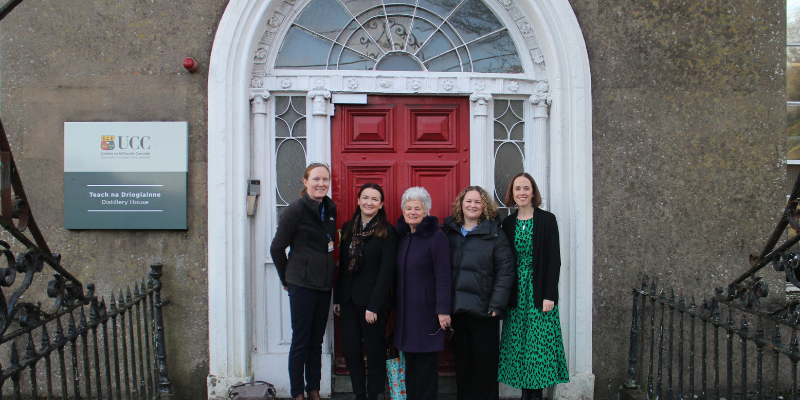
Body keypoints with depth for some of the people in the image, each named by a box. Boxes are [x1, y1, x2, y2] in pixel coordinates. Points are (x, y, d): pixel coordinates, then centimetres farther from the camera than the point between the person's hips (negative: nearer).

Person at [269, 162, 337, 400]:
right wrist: (287, 279, 3)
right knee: (300, 342, 3)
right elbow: (277, 248, -5)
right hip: (302, 285, -6)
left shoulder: (330, 209, 8)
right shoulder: (296, 209, -11)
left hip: (324, 284, 6)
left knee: (316, 342, 14)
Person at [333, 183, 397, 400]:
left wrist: (374, 305, -15)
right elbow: (342, 265, 12)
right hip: (348, 299, 5)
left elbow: (386, 271, -11)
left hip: (373, 300, -5)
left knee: (375, 350, 7)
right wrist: (337, 298, 8)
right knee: (350, 348, 6)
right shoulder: (348, 228, 9)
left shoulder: (387, 232, -7)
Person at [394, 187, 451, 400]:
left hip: (427, 308, -6)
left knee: (426, 360, 1)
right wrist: (395, 302, 11)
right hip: (405, 308, 6)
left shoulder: (436, 236, -9)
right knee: (410, 358, 11)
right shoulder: (401, 236, 10)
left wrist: (443, 310, -17)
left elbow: (443, 276, -13)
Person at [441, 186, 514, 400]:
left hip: (483, 309, -3)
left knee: (485, 361, 6)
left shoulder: (494, 233, -2)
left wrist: (496, 305, -12)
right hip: (456, 308, 3)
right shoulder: (449, 232, 8)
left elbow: (505, 270, -6)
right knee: (462, 360, 13)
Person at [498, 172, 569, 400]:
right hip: (516, 293, 3)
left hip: (539, 291, -3)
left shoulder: (547, 219, -2)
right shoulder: (508, 223, 8)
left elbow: (554, 259, -6)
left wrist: (549, 296, -12)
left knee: (538, 344, -1)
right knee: (518, 344, 5)